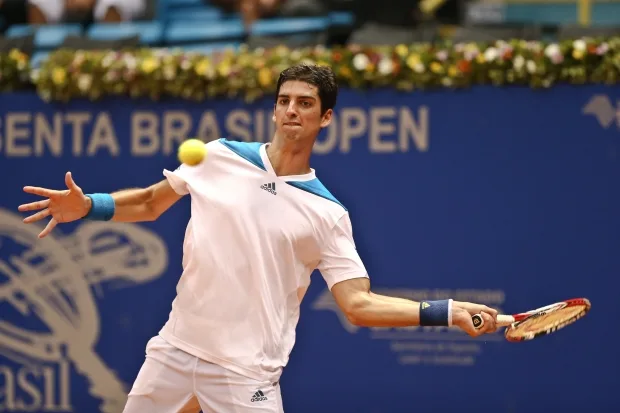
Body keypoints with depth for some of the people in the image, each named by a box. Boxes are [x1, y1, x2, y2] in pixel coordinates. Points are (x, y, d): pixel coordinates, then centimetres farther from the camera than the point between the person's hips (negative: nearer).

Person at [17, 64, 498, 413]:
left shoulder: (328, 214, -5)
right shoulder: (219, 158, 3)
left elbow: (359, 303, -9)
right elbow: (150, 203, 16)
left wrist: (448, 311, -20)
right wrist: (87, 206, 0)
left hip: (245, 374, -3)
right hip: (175, 348, 3)